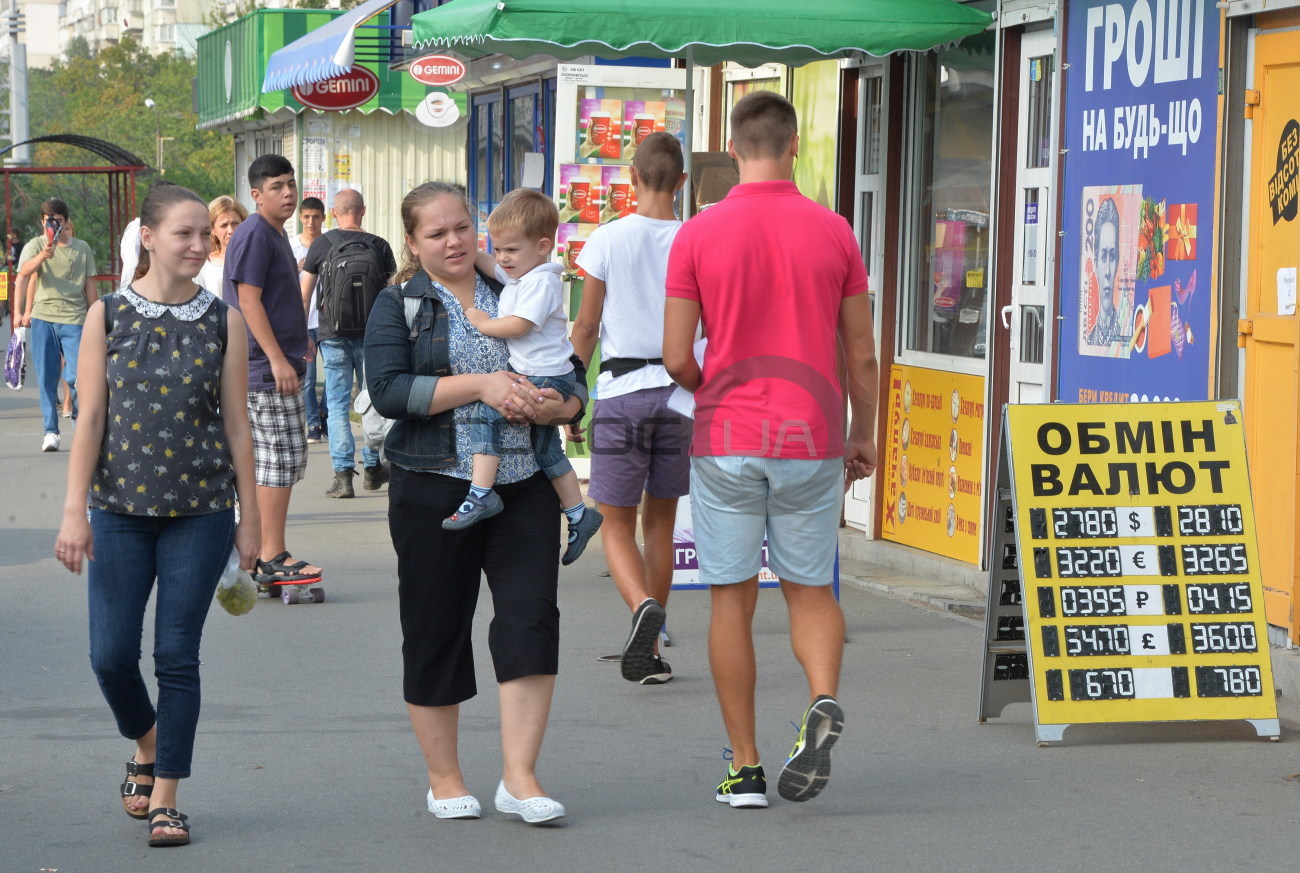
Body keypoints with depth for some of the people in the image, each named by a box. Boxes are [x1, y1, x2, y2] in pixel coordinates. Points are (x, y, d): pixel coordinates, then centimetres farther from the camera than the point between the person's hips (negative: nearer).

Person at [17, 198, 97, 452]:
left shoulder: (82, 248, 8)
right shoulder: (36, 245, 2)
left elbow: (89, 284, 14)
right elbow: (24, 273, -16)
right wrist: (42, 256, -36)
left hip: (74, 319, 0)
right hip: (43, 318, 0)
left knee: (76, 376, -10)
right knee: (46, 379, 1)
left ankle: (80, 416, 16)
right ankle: (50, 431, 8)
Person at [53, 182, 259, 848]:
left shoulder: (222, 321, 2)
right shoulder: (108, 315, 0)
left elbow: (236, 423, 4)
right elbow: (91, 419, -1)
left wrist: (249, 515, 3)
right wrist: (75, 511, -7)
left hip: (201, 510, 0)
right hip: (121, 509, 0)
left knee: (177, 654, 0)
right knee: (111, 654, -2)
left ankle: (165, 798, 9)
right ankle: (146, 750, 28)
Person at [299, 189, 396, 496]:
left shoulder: (321, 245, -1)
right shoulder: (380, 246, 0)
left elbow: (304, 295, 3)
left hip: (333, 335, -1)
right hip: (371, 335, 1)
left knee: (337, 404, 2)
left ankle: (343, 474, -5)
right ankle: (372, 468, 21)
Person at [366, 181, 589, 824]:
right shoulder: (399, 307, 4)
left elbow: (572, 383, 13)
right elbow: (388, 390, -12)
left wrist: (556, 407, -11)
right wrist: (480, 385, -19)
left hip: (523, 487, 2)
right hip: (433, 491, -2)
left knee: (531, 619, -10)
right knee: (435, 630, 5)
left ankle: (520, 779, -5)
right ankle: (444, 779, 20)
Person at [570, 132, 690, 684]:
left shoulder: (608, 239, -4)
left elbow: (586, 326, 0)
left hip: (622, 390, -2)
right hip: (678, 390, 2)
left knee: (616, 523, 3)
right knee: (660, 520, 13)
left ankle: (643, 606, -26)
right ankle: (649, 650, 15)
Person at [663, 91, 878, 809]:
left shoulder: (698, 235, -5)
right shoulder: (833, 232, -1)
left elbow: (677, 358, -5)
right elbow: (862, 356, 3)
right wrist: (865, 435, 17)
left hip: (725, 444, -1)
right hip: (811, 440, 1)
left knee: (732, 601, 7)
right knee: (809, 590, 15)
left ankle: (745, 770, 9)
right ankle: (823, 702, -13)